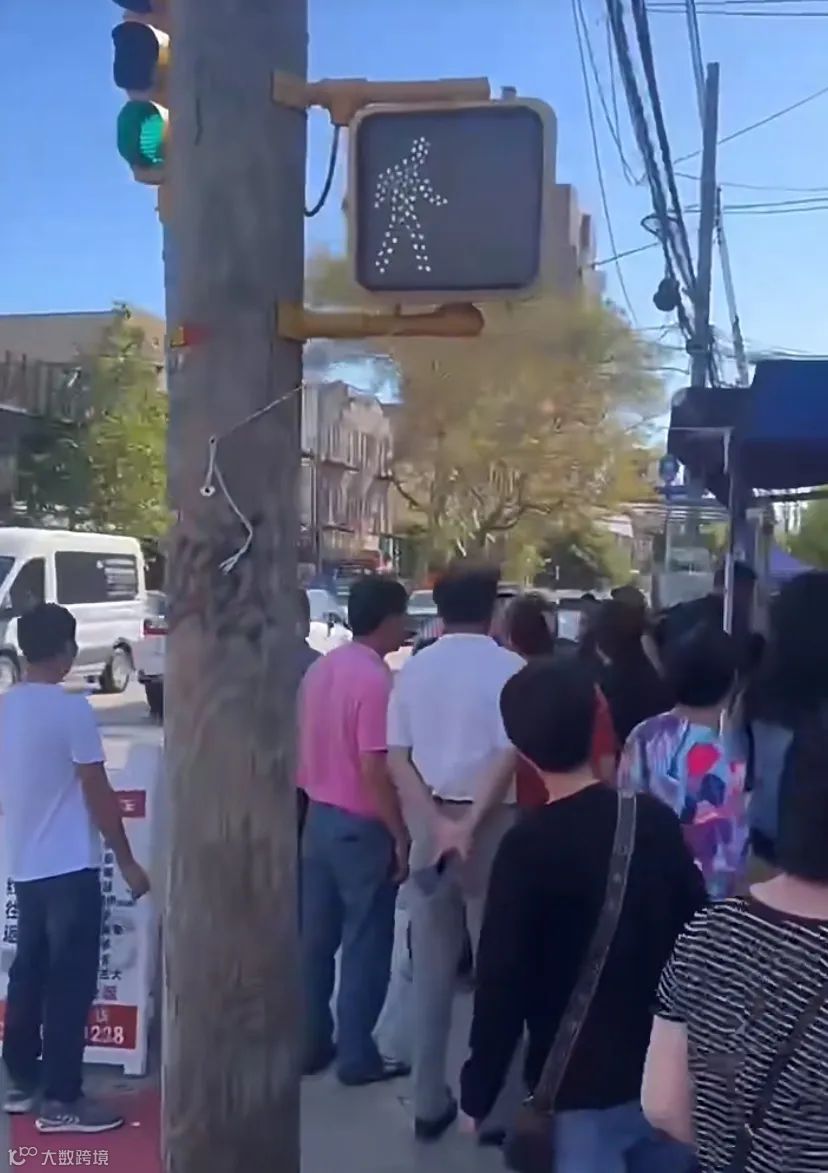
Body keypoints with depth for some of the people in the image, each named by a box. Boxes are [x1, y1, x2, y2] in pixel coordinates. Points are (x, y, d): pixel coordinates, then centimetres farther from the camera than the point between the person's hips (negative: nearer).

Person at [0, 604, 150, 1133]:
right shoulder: (73, 710, -17)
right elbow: (98, 795, -15)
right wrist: (128, 862, -7)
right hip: (69, 868, -8)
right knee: (70, 984, 0)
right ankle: (60, 1101, 6)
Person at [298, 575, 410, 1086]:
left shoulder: (320, 669, 6)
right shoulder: (376, 679, -20)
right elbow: (375, 770, -23)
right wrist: (400, 835, -15)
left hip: (319, 816, 8)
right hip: (362, 826, -8)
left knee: (316, 937, 14)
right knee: (366, 944, 4)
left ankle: (311, 1044, 24)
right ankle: (357, 1056, 12)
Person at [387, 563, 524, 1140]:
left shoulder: (414, 668, 5)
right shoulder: (507, 667, -8)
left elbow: (397, 757, -1)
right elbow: (507, 755, -18)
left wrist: (437, 821, -8)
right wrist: (469, 825, -19)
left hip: (429, 824, 4)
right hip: (491, 823, -4)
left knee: (431, 970, 12)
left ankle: (429, 1102, 20)